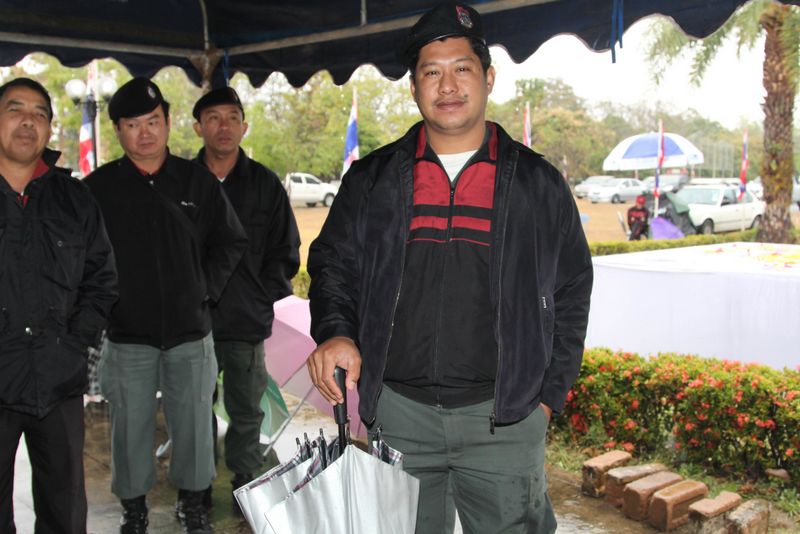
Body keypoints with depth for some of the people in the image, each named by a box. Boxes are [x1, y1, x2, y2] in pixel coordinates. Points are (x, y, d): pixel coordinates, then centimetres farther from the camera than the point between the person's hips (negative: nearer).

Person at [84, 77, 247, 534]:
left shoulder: (198, 180, 3)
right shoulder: (97, 188, -1)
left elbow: (232, 243, 9)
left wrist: (206, 289, 1)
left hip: (190, 330, 1)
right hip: (127, 335, -1)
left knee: (194, 422, 9)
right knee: (132, 427, 8)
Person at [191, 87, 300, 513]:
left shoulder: (265, 184, 4)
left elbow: (285, 252, 8)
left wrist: (263, 298, 0)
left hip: (248, 323, 0)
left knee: (246, 412, 10)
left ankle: (247, 488, 25)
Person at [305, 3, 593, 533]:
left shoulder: (538, 182, 4)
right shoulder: (372, 180, 6)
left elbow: (571, 293, 8)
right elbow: (332, 264, 12)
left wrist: (549, 394, 3)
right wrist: (335, 331, -9)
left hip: (503, 415, -1)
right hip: (396, 413, 1)